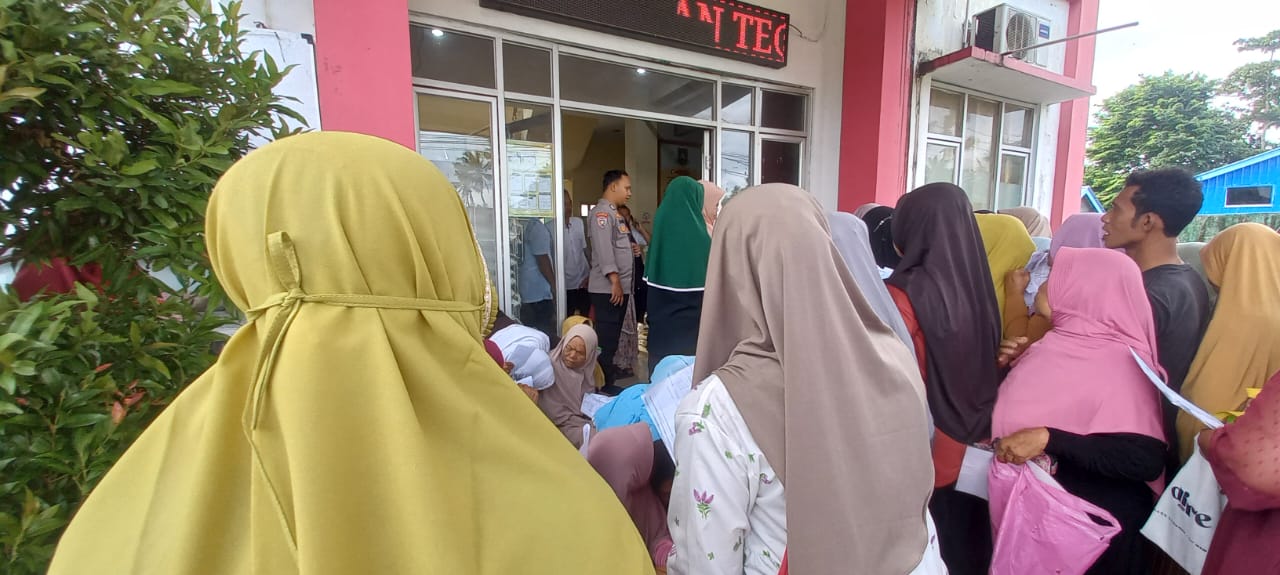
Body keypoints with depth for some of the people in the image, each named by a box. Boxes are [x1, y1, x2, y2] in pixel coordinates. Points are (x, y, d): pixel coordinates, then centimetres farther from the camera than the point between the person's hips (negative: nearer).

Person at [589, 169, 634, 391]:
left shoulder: (614, 213, 20)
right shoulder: (602, 211, -11)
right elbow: (603, 248, -21)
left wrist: (632, 251, 13)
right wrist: (614, 281, -24)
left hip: (620, 287, 10)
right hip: (608, 288, -10)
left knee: (613, 336, 15)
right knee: (606, 337, -4)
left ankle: (608, 375, 25)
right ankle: (603, 384, 3)